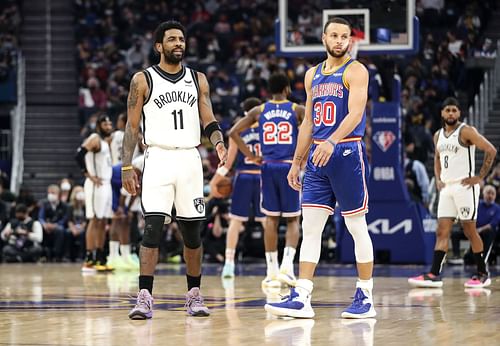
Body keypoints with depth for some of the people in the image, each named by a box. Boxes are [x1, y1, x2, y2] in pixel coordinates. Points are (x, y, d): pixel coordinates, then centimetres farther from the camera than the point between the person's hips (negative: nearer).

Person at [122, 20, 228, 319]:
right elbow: (132, 127, 2)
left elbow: (209, 121, 8)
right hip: (158, 158, -3)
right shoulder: (143, 80, 2)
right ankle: (145, 298, -14)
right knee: (153, 227, -14)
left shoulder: (198, 79, 10)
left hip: (190, 160, 3)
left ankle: (194, 294, 19)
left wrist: (219, 143, -12)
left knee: (192, 231, 7)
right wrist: (127, 166, -5)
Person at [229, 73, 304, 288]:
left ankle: (272, 272, 9)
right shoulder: (297, 110, 2)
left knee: (271, 219, 10)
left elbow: (233, 132, 3)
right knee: (292, 220, 7)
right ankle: (287, 265, -12)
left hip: (268, 167, 2)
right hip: (289, 167, -2)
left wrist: (250, 156, 7)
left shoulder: (259, 111, 8)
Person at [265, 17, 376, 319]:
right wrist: (297, 162, 17)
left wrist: (332, 142, -35)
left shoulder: (356, 71, -5)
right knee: (310, 227, 0)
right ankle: (301, 298, -1)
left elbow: (355, 113, -20)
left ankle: (365, 298, 8)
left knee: (357, 227, 0)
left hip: (347, 152, -6)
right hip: (318, 157, 6)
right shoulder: (313, 75, 15)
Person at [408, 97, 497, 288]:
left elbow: (491, 150, -13)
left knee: (469, 230, -2)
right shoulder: (438, 135, 13)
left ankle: (482, 274, 8)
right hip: (446, 187, 7)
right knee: (442, 231, -1)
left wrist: (480, 177, -13)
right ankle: (434, 275, -6)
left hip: (464, 186, -6)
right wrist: (438, 179, 13)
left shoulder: (466, 131, -8)